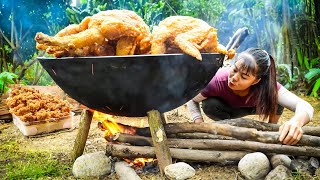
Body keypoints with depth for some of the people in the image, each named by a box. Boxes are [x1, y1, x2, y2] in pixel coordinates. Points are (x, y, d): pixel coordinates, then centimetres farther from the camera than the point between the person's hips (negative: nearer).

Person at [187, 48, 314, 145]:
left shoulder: (267, 86, -38)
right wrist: (199, 124, -40)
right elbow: (192, 100, -23)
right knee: (209, 105, -33)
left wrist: (296, 121, -67)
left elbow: (305, 106, -44)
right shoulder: (217, 81, -40)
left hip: (252, 106, 1)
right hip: (225, 107, 0)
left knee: (277, 103, -28)